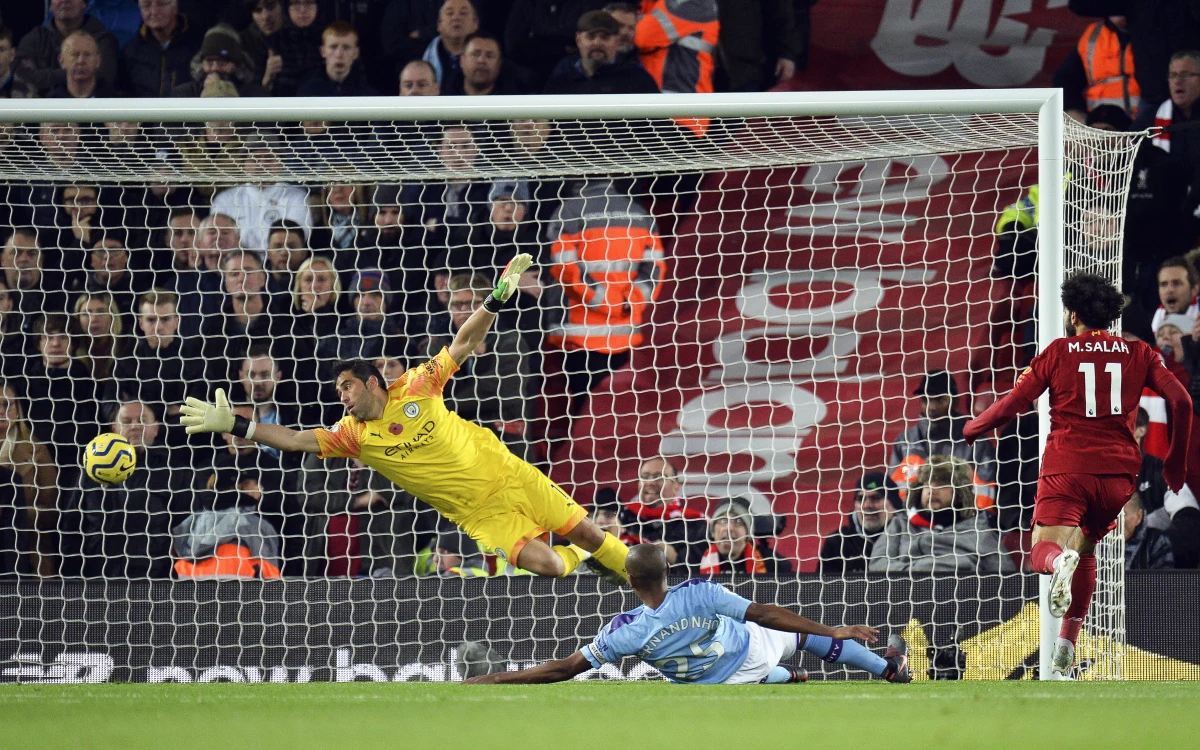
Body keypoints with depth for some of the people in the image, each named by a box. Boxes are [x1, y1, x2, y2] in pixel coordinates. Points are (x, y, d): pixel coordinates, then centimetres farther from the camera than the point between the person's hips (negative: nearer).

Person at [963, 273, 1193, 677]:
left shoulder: (1058, 352, 4)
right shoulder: (1138, 353, 9)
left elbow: (1013, 404, 2)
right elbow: (1181, 401, 0)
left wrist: (973, 429, 20)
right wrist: (1176, 462, 13)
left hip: (1066, 468, -3)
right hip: (1119, 471, 3)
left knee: (1044, 551, -7)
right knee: (1084, 548, 23)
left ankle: (1060, 561, -46)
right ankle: (1067, 643, 15)